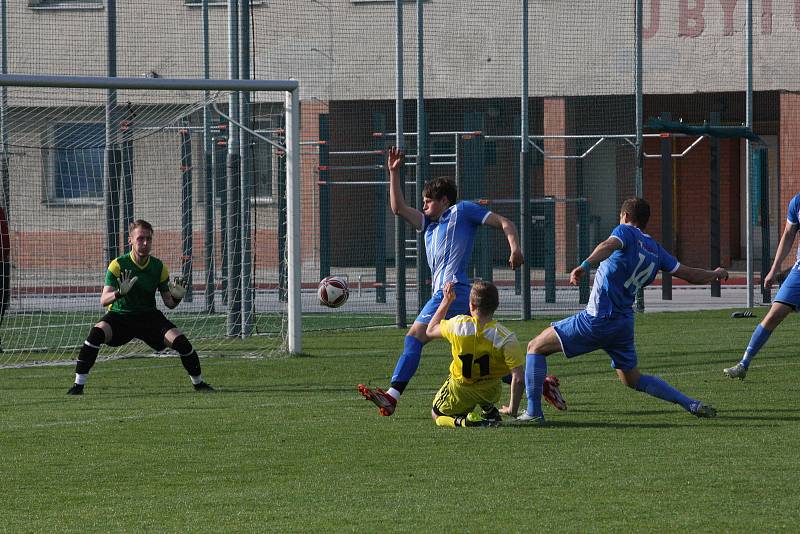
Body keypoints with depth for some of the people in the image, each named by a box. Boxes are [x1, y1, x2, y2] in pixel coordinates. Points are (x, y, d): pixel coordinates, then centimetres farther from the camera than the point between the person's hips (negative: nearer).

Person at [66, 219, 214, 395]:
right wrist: (120, 292, -40)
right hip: (119, 315, -2)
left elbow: (168, 303, 3)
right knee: (97, 332, -33)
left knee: (179, 340, -18)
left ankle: (198, 383, 7)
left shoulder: (159, 267, -4)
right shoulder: (118, 265, -13)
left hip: (149, 316, 2)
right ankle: (78, 385, -24)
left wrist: (176, 297, -21)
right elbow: (104, 300, -20)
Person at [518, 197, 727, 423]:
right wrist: (716, 274, 38)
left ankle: (533, 411, -7)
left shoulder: (626, 232, -4)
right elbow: (690, 275, 18)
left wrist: (585, 265, -46)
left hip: (597, 319, -7)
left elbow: (609, 245, -28)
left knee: (536, 347, 2)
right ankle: (691, 404, 12)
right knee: (633, 380, 23)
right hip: (624, 324, 7)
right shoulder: (656, 250, 13)